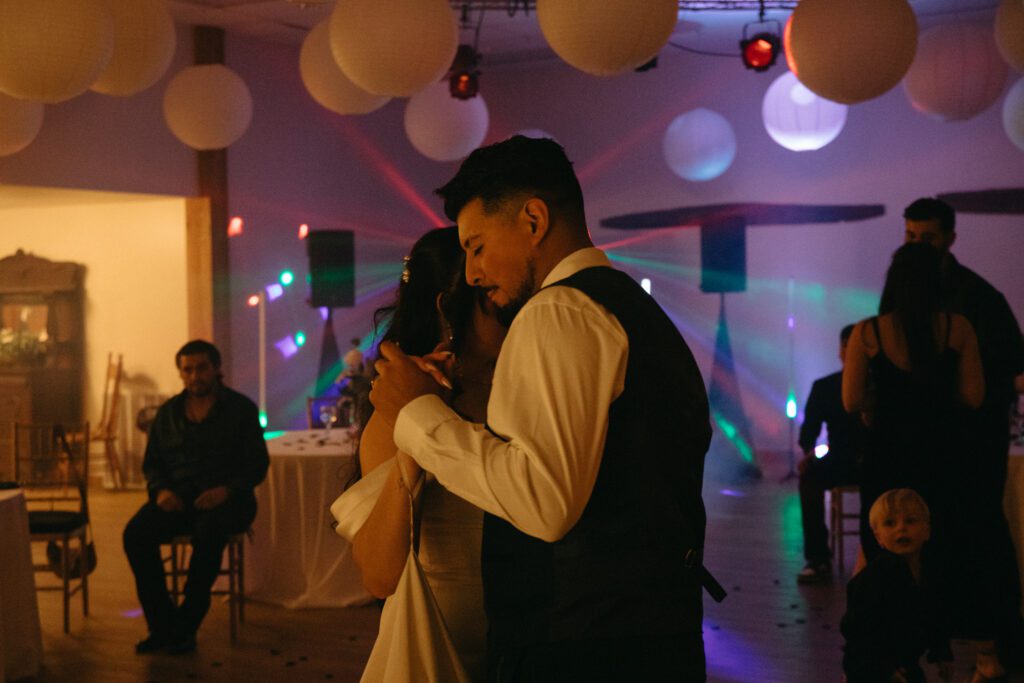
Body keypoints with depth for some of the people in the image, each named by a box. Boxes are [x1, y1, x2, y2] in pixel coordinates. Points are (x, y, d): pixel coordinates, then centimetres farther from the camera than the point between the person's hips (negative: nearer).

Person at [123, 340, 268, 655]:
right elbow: (152, 463, 18)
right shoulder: (168, 412, 16)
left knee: (208, 531, -38)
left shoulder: (241, 409, 5)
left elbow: (257, 463, -1)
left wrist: (227, 490, -19)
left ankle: (185, 626, -24)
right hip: (177, 498, 4)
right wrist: (161, 489, -5)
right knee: (135, 533, -25)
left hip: (225, 499, -4)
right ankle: (162, 626, -18)